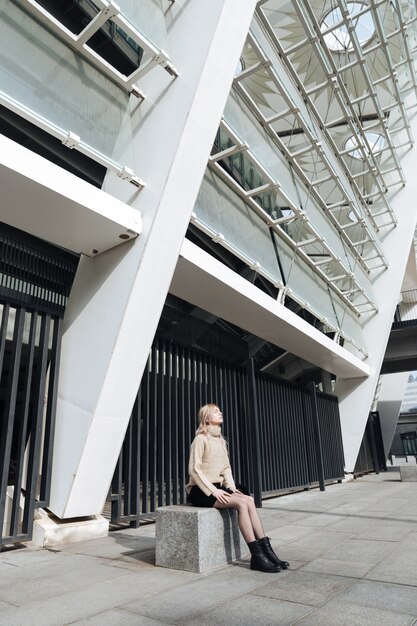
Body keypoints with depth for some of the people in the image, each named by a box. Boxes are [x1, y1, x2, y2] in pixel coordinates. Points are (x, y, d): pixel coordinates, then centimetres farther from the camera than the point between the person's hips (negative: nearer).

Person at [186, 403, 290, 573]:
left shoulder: (220, 440, 15)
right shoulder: (201, 439, -10)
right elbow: (194, 470, -16)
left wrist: (231, 486, -1)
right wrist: (213, 491, -21)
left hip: (215, 488, 7)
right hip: (200, 490, -7)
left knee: (249, 500, -17)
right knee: (242, 503, -24)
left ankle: (267, 551, -16)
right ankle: (257, 556, -21)